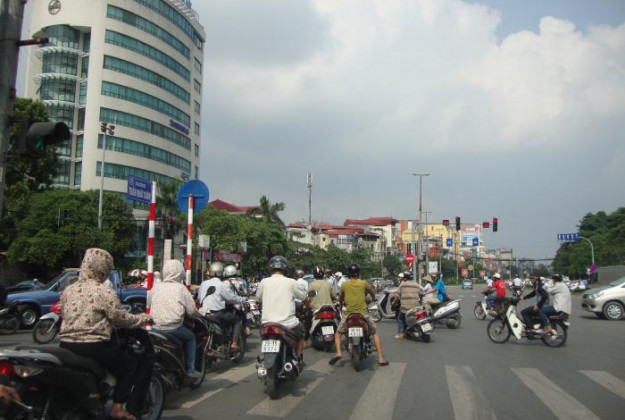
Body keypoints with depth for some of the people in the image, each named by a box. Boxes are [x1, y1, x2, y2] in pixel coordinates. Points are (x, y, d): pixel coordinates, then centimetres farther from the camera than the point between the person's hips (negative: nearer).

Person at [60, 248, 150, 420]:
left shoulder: (68, 291, 6)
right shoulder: (105, 293, -13)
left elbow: (63, 314, 15)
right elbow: (122, 319, -9)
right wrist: (143, 318, 8)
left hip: (66, 345, 7)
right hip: (93, 347, -7)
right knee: (130, 365, 12)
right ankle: (117, 406, 5)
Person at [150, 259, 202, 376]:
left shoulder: (156, 286, 6)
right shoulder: (181, 288, -6)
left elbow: (149, 304, 16)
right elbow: (191, 311, -6)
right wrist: (199, 315, 15)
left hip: (156, 327, 4)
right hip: (174, 328, -4)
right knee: (191, 337, 22)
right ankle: (190, 369, 17)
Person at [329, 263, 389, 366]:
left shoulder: (344, 285, 4)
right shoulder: (363, 283, 3)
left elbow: (340, 298, 19)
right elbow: (372, 292, 20)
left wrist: (342, 304, 41)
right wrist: (373, 299, 42)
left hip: (348, 313, 0)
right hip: (363, 313, 0)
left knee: (338, 333, 15)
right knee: (375, 334, 15)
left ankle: (338, 353, -8)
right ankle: (381, 359, 8)